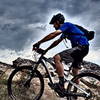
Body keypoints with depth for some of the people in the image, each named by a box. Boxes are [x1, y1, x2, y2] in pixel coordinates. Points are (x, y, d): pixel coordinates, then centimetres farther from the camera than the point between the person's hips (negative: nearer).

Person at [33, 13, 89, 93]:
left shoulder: (66, 25, -6)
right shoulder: (65, 31, 23)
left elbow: (53, 35, -19)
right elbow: (57, 41, 25)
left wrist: (39, 43, -18)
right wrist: (46, 50, 22)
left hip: (81, 47, -11)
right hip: (83, 49, 11)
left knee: (57, 58, -20)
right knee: (75, 71, 20)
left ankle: (61, 85, -21)